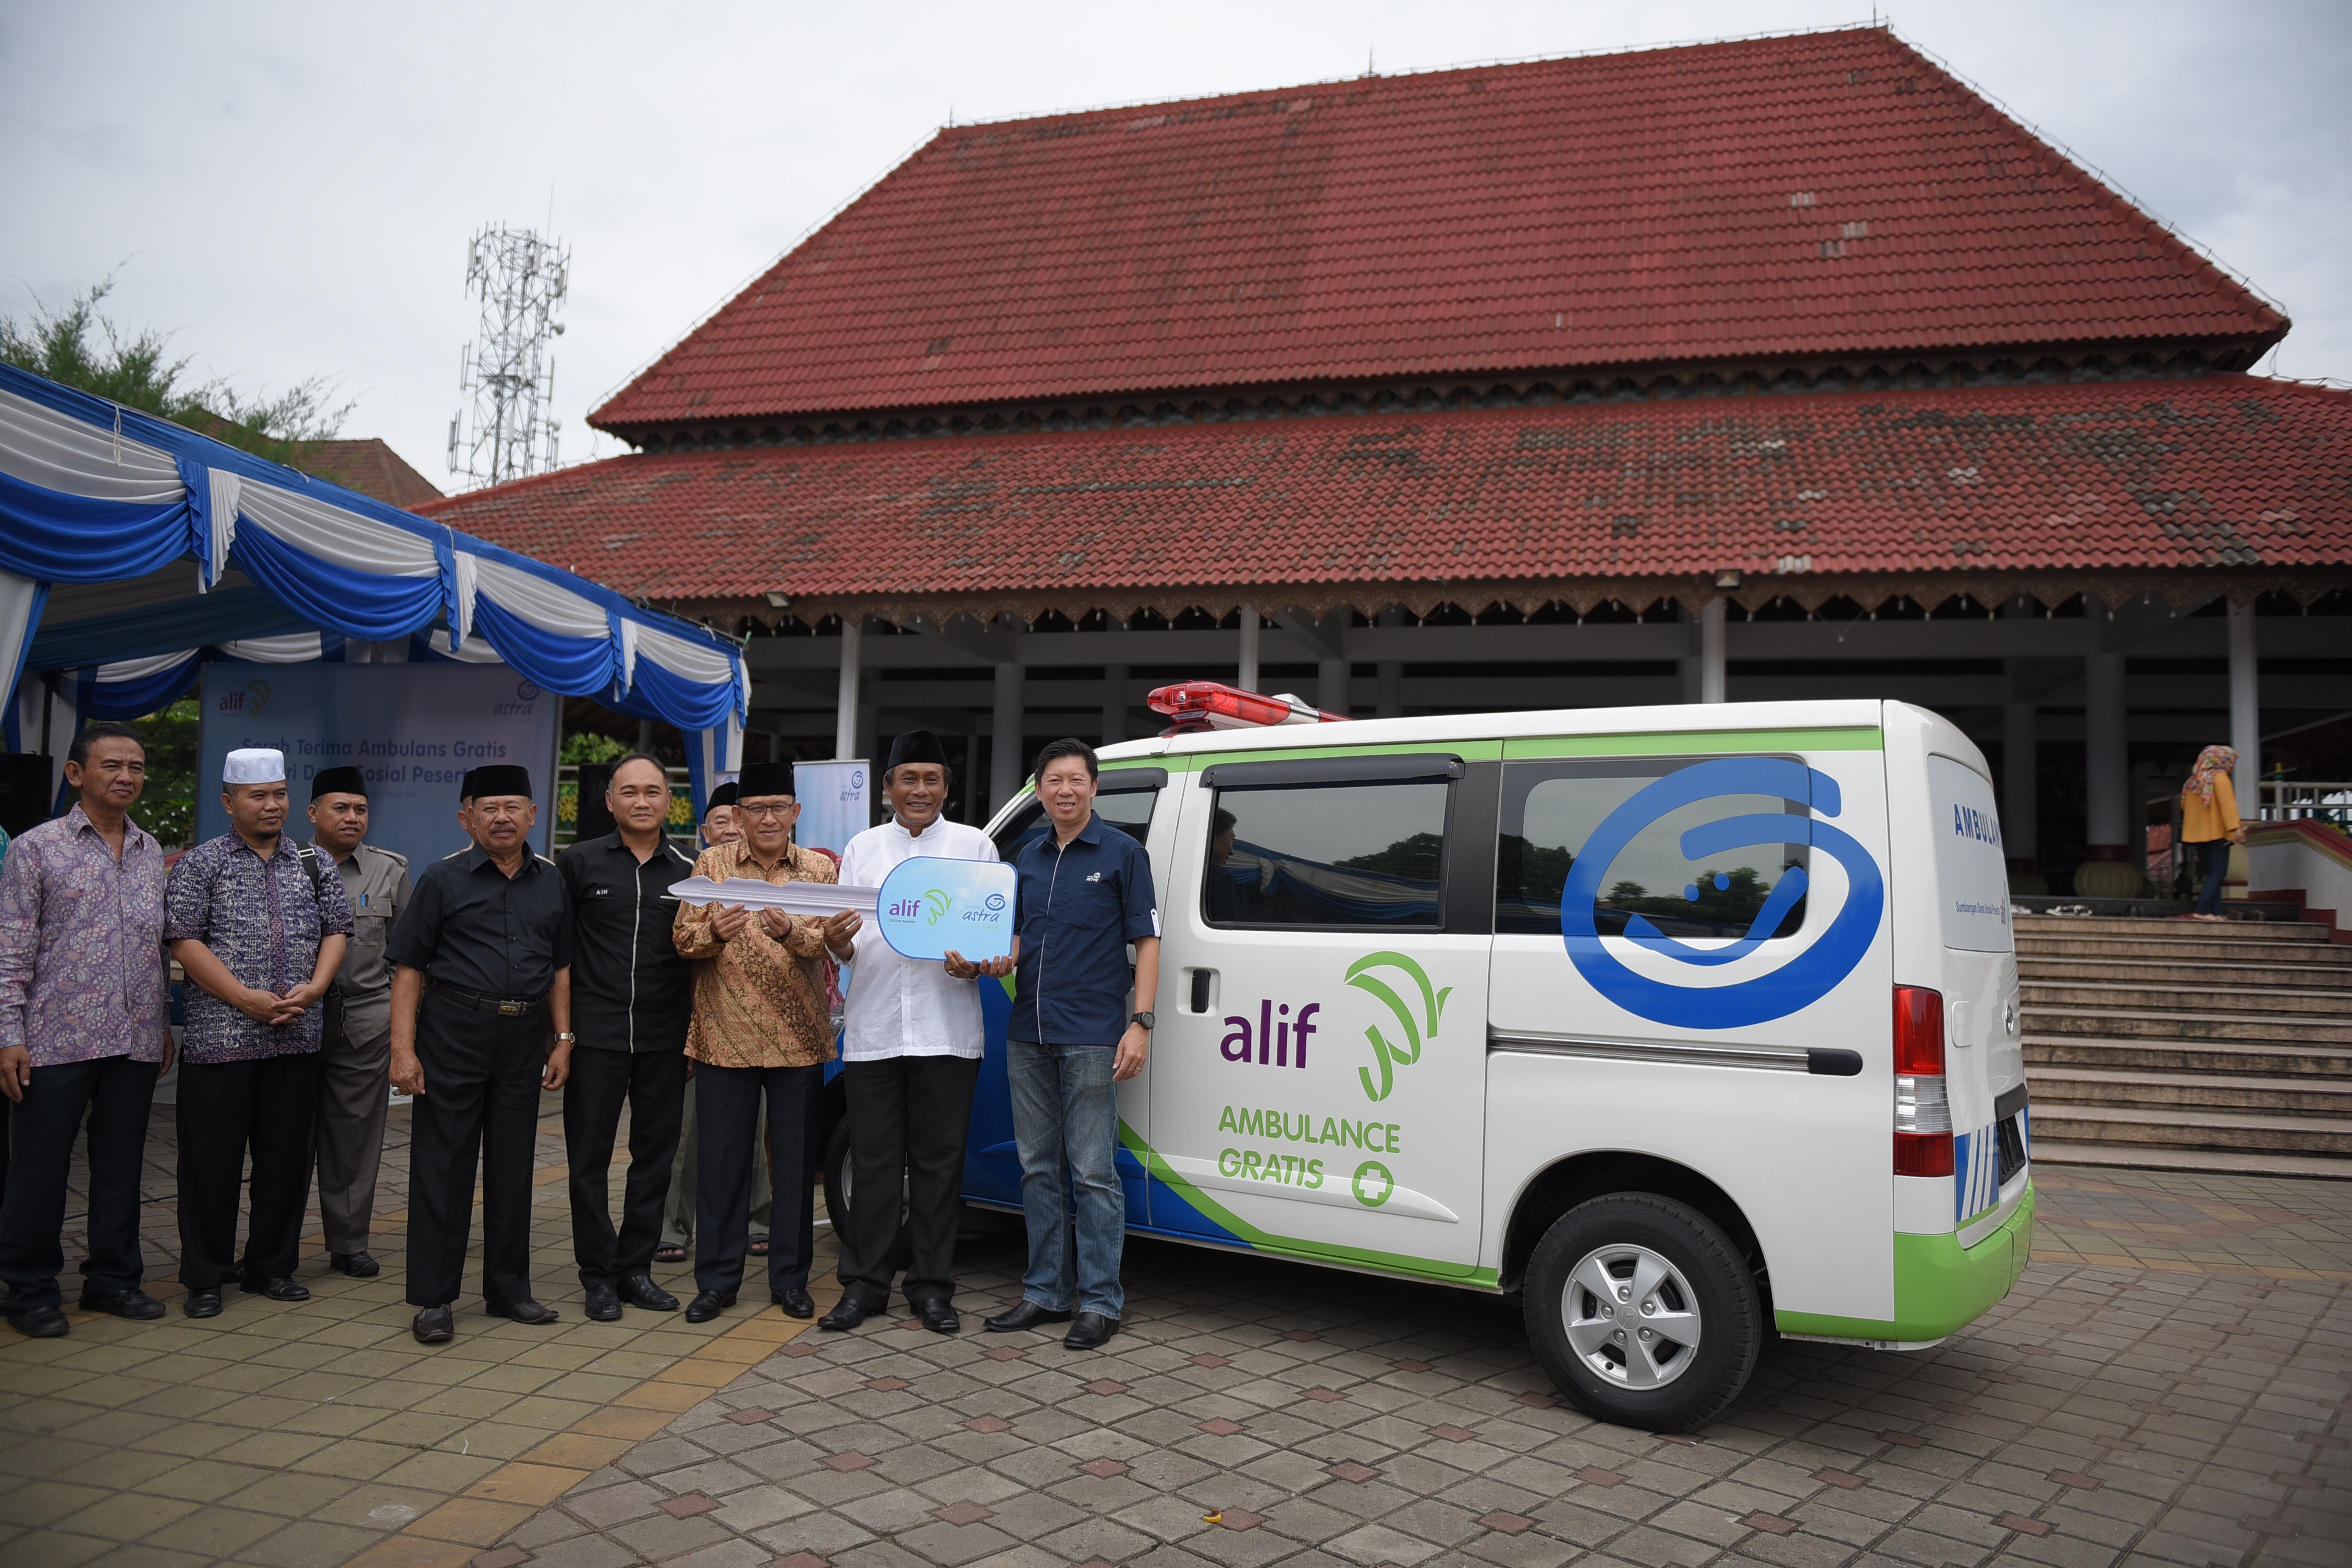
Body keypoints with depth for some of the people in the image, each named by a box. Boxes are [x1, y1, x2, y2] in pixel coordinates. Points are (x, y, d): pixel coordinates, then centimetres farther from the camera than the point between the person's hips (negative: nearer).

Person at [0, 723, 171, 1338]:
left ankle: (113, 1277, 23)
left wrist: (164, 1023, 16)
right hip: (58, 1040, -4)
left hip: (136, 1043, 4)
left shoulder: (152, 852, 12)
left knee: (121, 1168, 11)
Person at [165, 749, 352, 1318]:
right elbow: (184, 941, -7)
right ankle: (205, 1277, 15)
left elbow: (336, 930, 11)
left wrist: (313, 989, -6)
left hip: (297, 1038, 4)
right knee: (212, 1159, 3)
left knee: (287, 1157, 8)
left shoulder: (312, 865, 12)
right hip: (221, 1037, -3)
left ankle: (271, 1267, 21)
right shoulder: (201, 864, 0)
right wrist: (248, 999, -14)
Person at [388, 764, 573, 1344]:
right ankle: (433, 1297, 12)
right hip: (454, 1030, -3)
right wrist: (403, 1049, -10)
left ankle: (509, 1288, 23)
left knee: (513, 1164, 11)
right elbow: (409, 970, -3)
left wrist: (563, 1040, 6)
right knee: (442, 1164, 2)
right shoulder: (443, 879, 0)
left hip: (525, 1036, 3)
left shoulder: (551, 882, 9)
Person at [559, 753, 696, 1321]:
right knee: (590, 1156, 3)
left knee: (656, 1155, 8)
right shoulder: (578, 863, 1)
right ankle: (599, 1274, 15)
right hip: (596, 1033, -2)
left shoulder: (688, 871, 6)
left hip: (665, 1038, 2)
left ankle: (636, 1267, 21)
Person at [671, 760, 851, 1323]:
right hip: (724, 1036, 0)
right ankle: (717, 1280, 17)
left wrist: (791, 932, -27)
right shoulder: (711, 864, 6)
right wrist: (713, 931, -21)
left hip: (798, 1038, 0)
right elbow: (683, 940, 1)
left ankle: (790, 1279, 19)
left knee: (795, 1161, 6)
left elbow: (828, 942, -6)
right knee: (722, 1160, 5)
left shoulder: (820, 870, 4)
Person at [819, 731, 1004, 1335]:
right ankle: (864, 1284, 17)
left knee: (938, 1162, 5)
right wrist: (840, 943, -13)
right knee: (874, 1161, 6)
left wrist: (977, 965, -16)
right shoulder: (862, 848, 12)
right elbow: (848, 948, 10)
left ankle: (932, 1288, 15)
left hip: (946, 1029, -1)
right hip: (872, 1028, 2)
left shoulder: (975, 845, 7)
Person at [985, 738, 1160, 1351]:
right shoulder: (1028, 858, 14)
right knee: (1038, 1168, 11)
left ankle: (1100, 1300, 7)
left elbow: (1146, 942, -3)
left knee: (1092, 1172, -3)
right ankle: (1046, 1291, 21)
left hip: (1092, 1037, -6)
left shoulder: (1122, 853, -1)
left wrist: (1140, 1024, -12)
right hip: (1028, 1035, 6)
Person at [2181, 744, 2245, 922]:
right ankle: (2202, 910, -18)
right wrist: (2235, 828, -25)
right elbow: (2227, 804, -18)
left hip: (2196, 833, 7)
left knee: (2212, 873, 10)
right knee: (2219, 872, -7)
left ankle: (2217, 912, 6)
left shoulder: (2194, 780, 14)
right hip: (2216, 832, -7)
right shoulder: (2219, 777, -7)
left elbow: (2184, 805, 19)